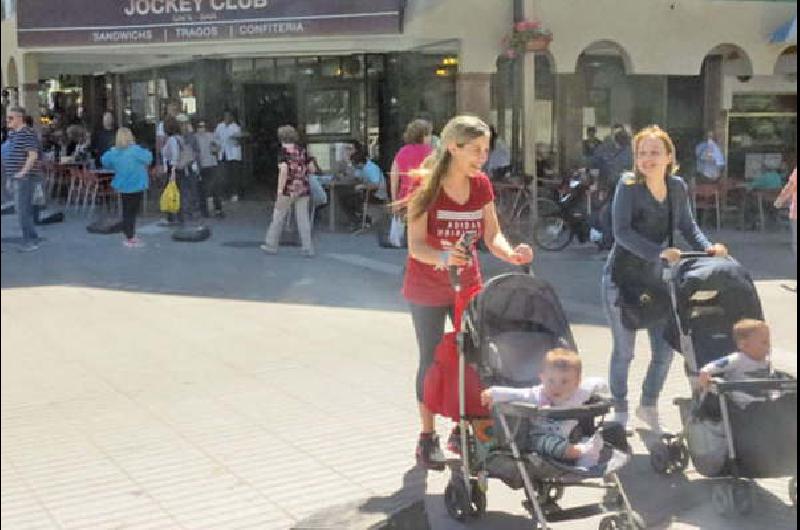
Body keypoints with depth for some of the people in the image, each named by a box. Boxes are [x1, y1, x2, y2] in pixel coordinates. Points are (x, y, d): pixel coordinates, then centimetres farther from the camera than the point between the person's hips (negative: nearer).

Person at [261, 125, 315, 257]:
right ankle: (308, 249, -4)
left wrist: (279, 190, -18)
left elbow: (284, 171, -21)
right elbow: (312, 168, 11)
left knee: (278, 217, 11)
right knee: (303, 219, 3)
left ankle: (271, 245, 20)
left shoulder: (283, 151, -9)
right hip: (303, 190, 4)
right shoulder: (302, 151, 7)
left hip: (288, 190, -4)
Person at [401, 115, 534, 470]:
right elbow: (416, 245, -24)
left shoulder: (481, 185, -4)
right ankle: (427, 437, 19)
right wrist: (443, 257, -44)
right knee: (431, 360, 5)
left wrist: (511, 254, -24)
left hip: (468, 286, 4)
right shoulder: (426, 186, -20)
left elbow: (492, 235, -2)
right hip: (427, 290, -4)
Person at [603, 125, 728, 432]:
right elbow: (622, 231, -22)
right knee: (624, 352, 5)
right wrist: (659, 253, -31)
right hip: (622, 278, -5)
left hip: (654, 277, 5)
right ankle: (620, 414, 24)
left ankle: (648, 407, 31)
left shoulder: (677, 187, 2)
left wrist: (708, 247, -9)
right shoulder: (628, 186, -14)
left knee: (664, 350, 7)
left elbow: (687, 226, 10)